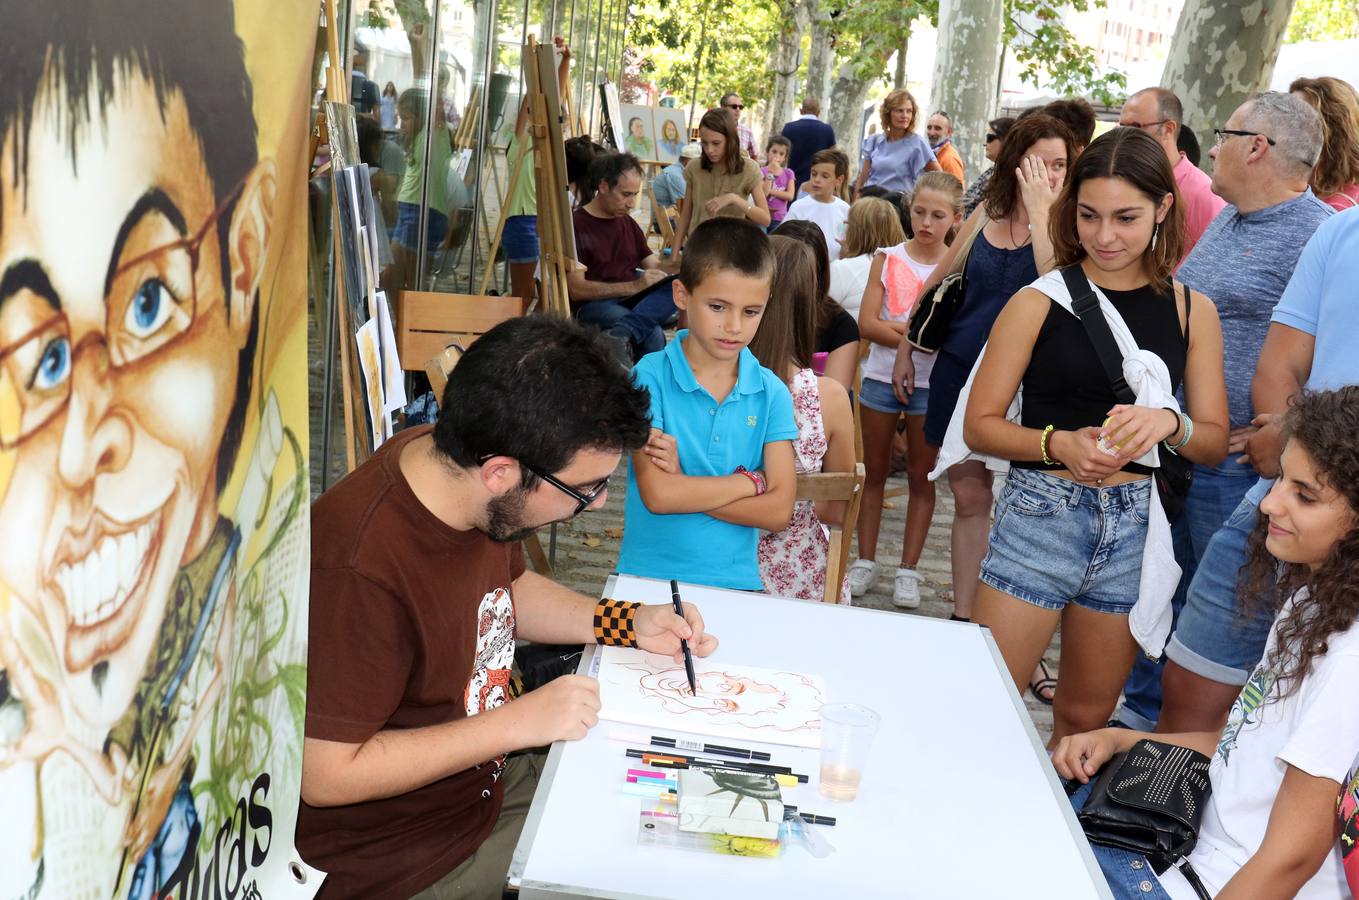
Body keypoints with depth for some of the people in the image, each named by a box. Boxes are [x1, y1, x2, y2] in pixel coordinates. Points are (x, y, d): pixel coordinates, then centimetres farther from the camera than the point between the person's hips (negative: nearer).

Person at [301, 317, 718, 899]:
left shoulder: (454, 462, -9)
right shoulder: (359, 570, -35)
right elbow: (326, 774, -27)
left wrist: (630, 623, -3)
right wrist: (518, 721, -25)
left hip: (488, 773, 8)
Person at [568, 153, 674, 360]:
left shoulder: (628, 224, 20)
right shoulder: (576, 225, -5)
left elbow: (654, 265, 15)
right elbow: (576, 289, -13)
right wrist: (634, 286, -21)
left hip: (631, 300, 7)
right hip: (593, 305, -7)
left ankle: (620, 335, -42)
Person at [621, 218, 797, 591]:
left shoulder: (771, 393, 3)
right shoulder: (648, 377, -5)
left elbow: (779, 511, -4)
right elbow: (657, 494, -14)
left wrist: (684, 484, -11)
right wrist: (748, 480, -5)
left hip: (736, 583, 2)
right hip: (648, 576, -1)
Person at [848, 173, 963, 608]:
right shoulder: (888, 258, 0)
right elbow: (867, 324, -8)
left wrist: (901, 329, -21)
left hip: (931, 384, -2)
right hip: (881, 376, 2)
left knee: (921, 477, 8)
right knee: (874, 471, 11)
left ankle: (909, 569, 16)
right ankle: (865, 560, 23)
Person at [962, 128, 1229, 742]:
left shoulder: (1192, 312, 5)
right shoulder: (1039, 303, -4)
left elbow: (1215, 441, 6)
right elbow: (980, 425, -4)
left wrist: (1168, 424, -16)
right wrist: (1060, 444, -21)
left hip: (1136, 527, 3)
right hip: (1041, 515, -3)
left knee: (1084, 720, 17)